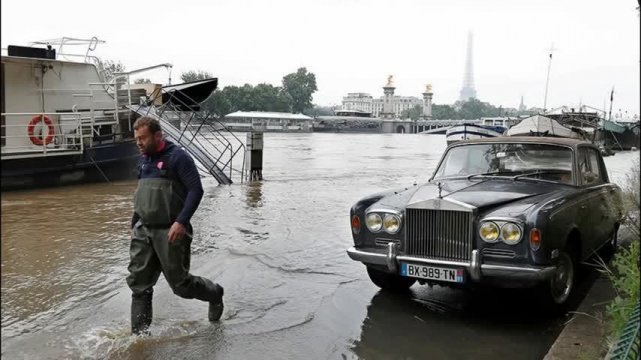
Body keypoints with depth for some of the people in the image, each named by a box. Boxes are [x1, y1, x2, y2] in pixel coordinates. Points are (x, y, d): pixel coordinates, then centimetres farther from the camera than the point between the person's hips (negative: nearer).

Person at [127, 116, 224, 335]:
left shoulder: (177, 157, -9)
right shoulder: (143, 160, 14)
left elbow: (196, 190, -16)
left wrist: (181, 222, -24)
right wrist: (134, 225, 20)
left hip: (170, 232, -7)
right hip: (143, 230, 7)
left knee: (180, 283, 3)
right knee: (139, 284, 4)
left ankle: (214, 294, 31)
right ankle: (140, 334, 13)